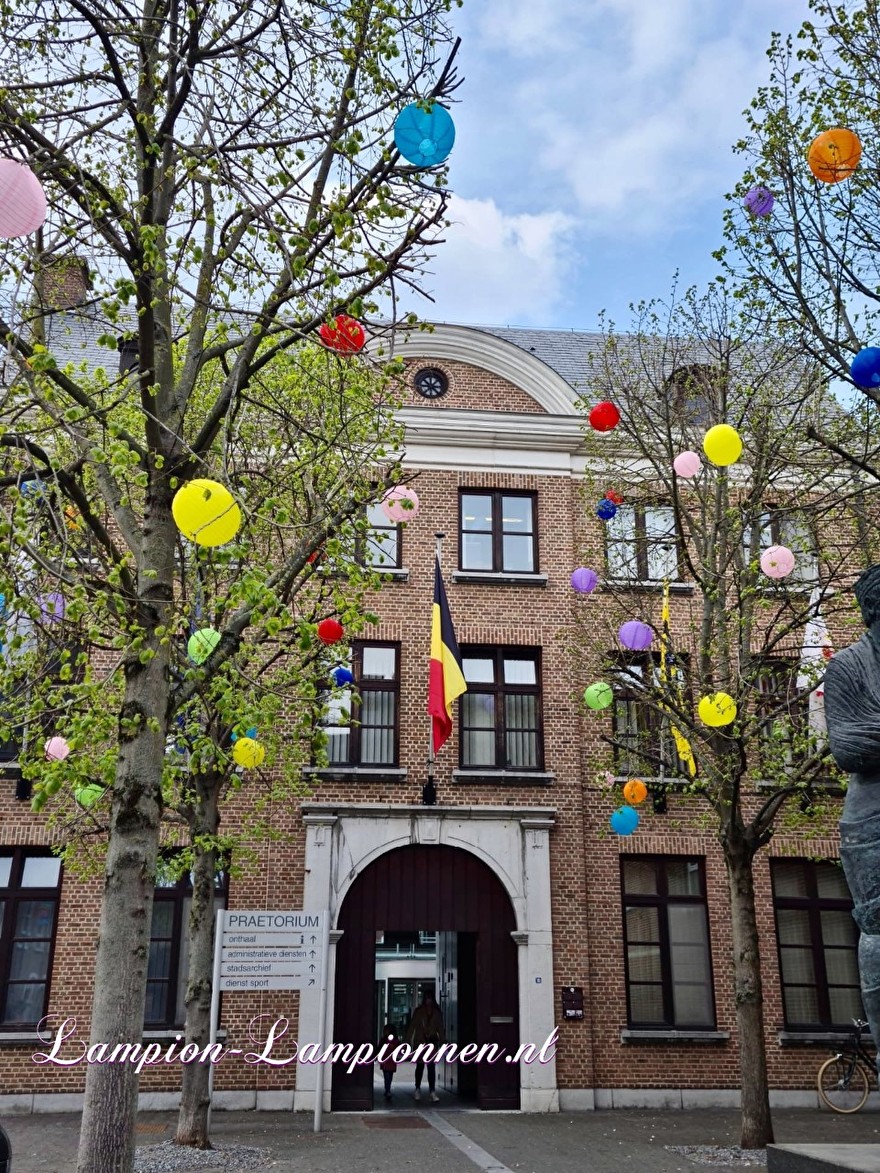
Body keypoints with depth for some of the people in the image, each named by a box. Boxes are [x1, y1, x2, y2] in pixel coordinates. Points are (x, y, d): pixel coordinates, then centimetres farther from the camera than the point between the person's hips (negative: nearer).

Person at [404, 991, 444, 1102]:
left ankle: (432, 1091, -8)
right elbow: (412, 1026, -3)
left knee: (431, 1066, -7)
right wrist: (407, 1041, -9)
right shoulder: (418, 1011, -1)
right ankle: (418, 1089, 27)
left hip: (432, 1041, 1)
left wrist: (443, 1041, -1)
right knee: (420, 1066, 9)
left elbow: (440, 1028, 8)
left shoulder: (436, 1012, 4)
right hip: (420, 1041, -1)